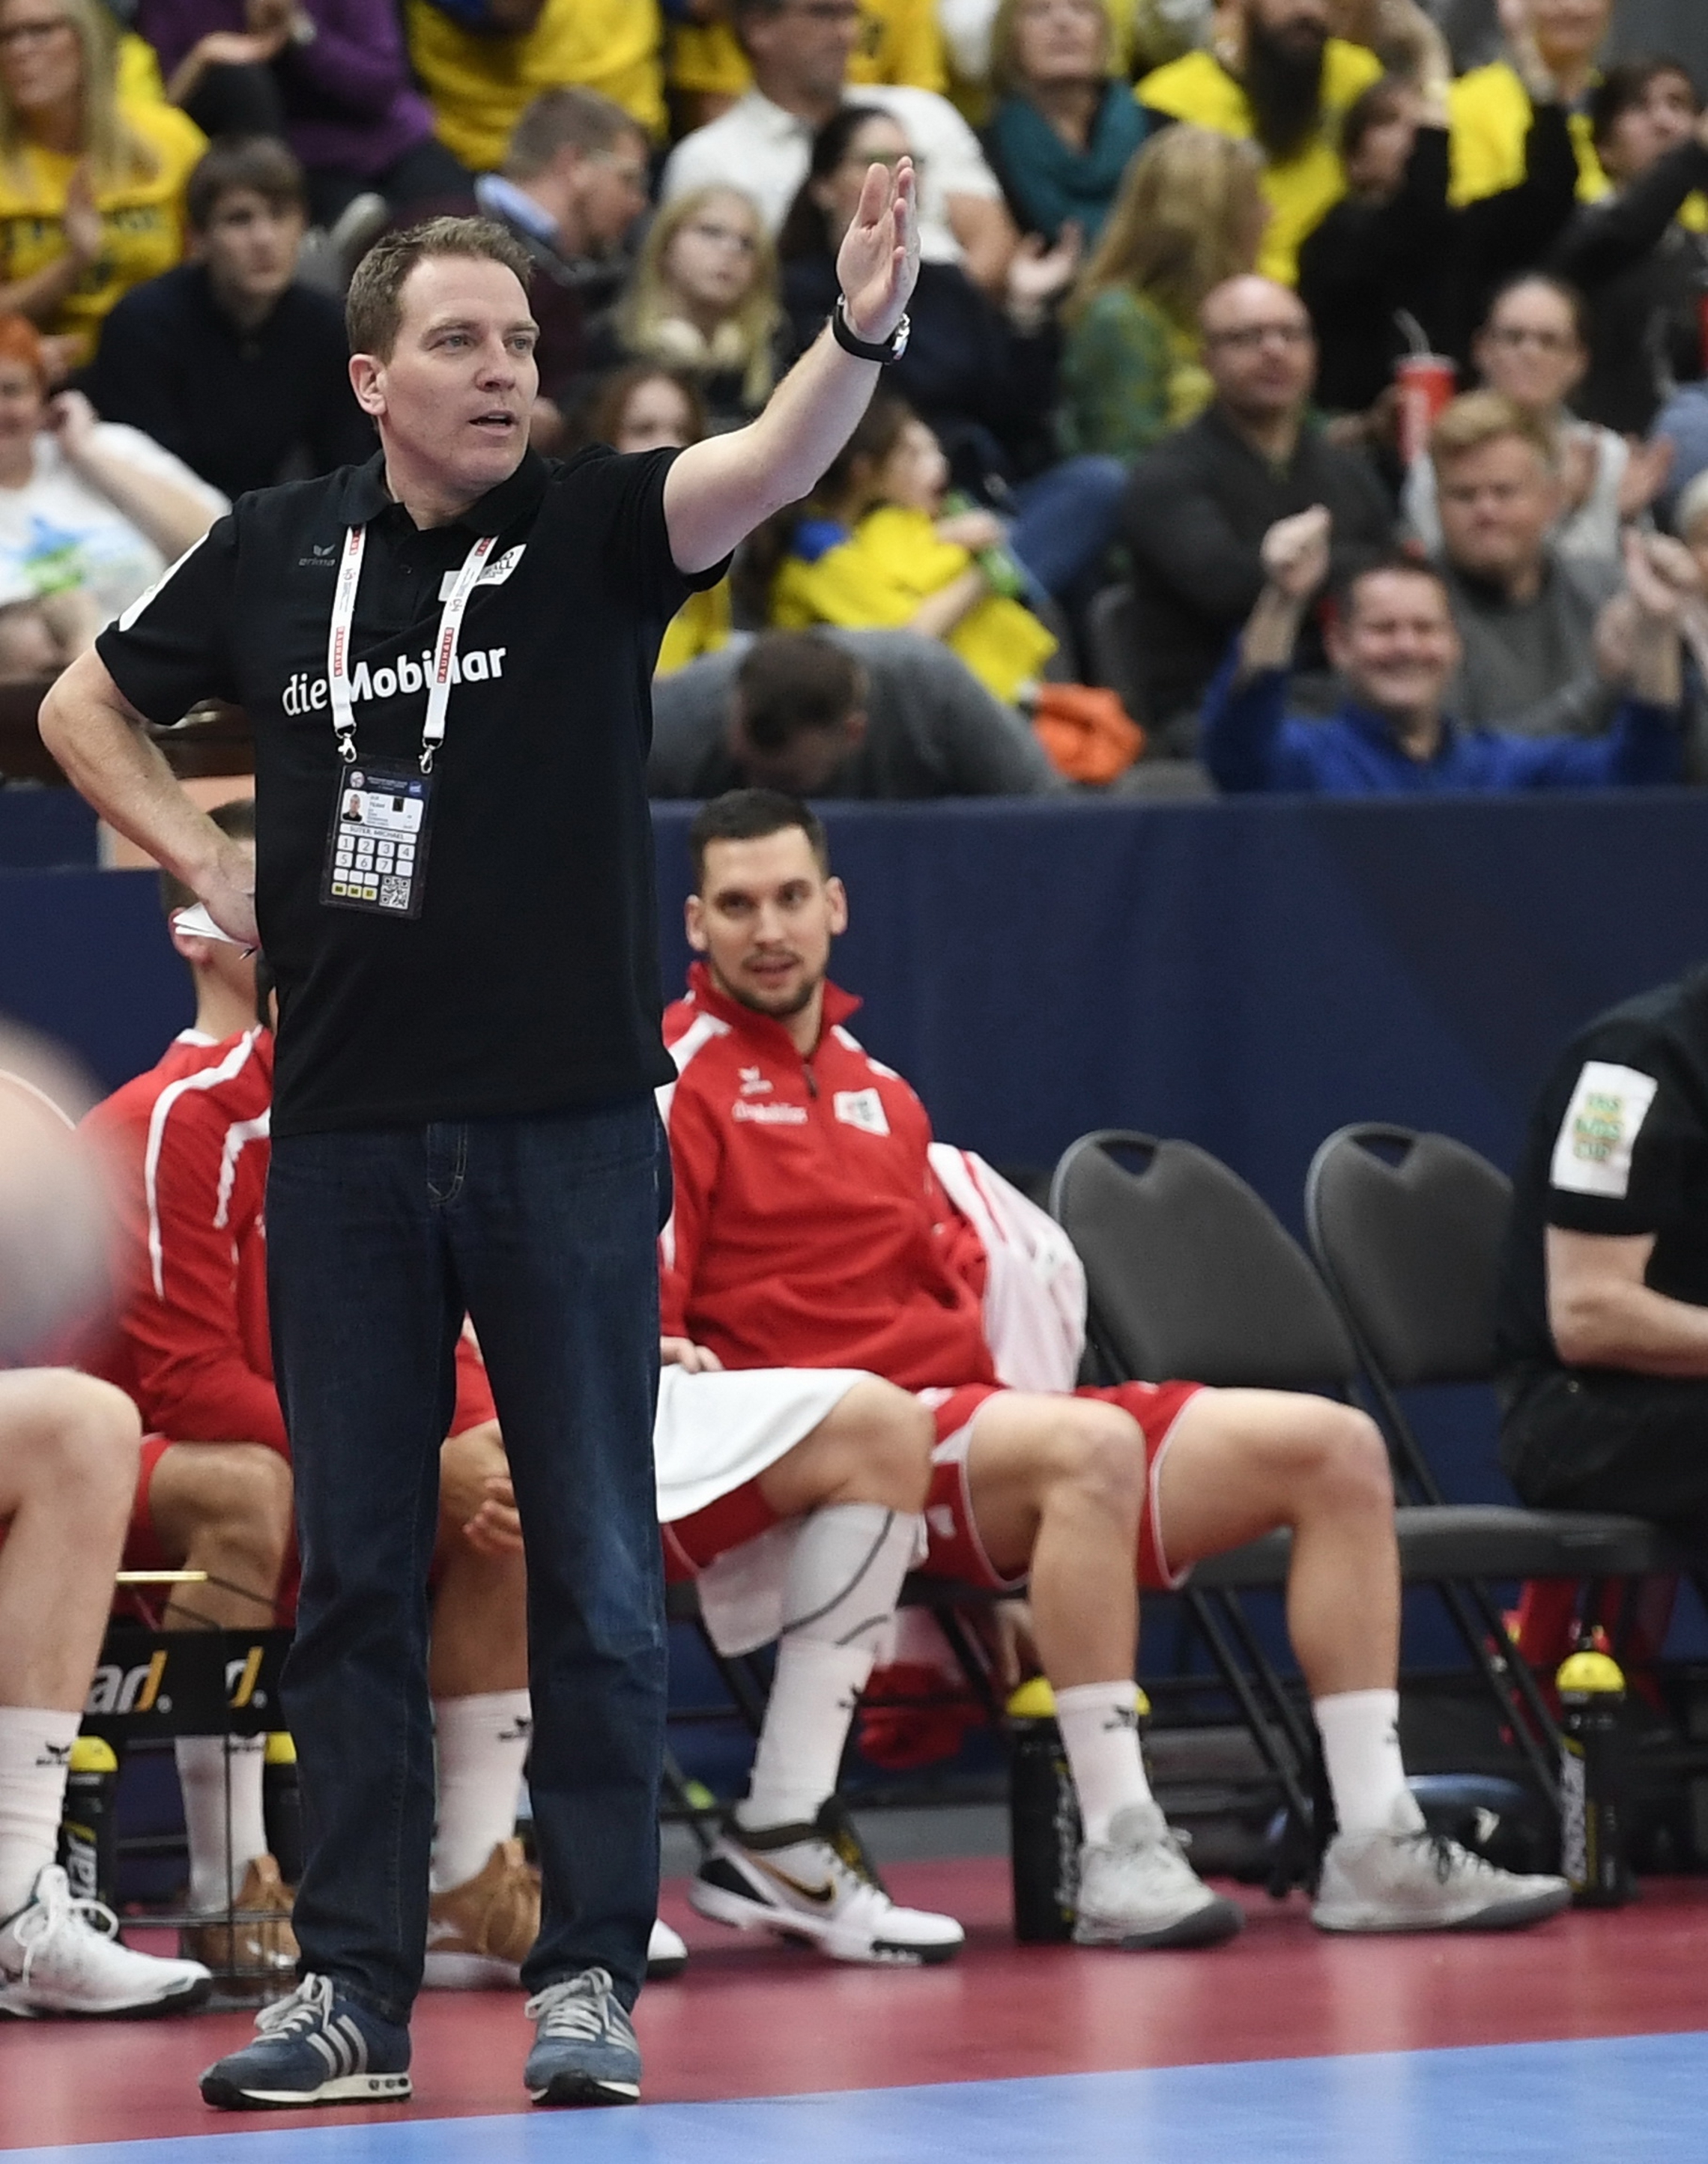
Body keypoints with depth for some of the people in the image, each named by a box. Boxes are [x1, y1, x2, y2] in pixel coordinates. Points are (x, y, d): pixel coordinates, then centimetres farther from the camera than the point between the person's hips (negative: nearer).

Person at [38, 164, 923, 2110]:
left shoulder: (590, 530, -2)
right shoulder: (274, 554, 6)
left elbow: (766, 467, -22)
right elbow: (84, 707, 22)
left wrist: (859, 335, -42)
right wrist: (207, 864, 7)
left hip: (566, 1127, -2)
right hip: (344, 1130, 3)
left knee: (593, 1570, 1)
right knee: (351, 1569, 6)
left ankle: (589, 1976, 7)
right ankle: (351, 1988, 11)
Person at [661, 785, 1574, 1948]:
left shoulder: (877, 1090, 24)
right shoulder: (681, 1082, 0)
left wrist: (1000, 1361, 8)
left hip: (976, 1401, 9)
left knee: (1335, 1448, -3)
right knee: (1091, 1444, -39)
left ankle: (1374, 1846, -7)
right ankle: (1119, 1852, -39)